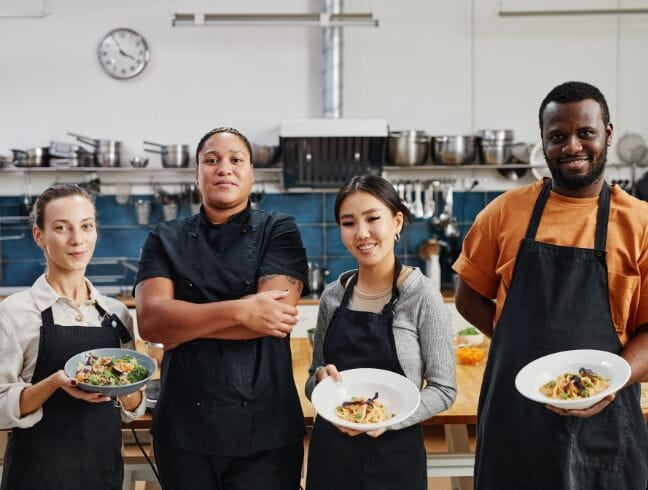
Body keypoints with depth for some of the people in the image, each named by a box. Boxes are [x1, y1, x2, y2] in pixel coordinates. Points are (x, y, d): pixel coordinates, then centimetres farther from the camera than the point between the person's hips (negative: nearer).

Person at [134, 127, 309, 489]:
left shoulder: (279, 231, 1)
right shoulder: (166, 239, 6)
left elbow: (276, 311, -14)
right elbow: (150, 320, -9)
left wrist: (181, 323, -9)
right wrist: (239, 310, -19)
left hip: (266, 428, -1)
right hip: (184, 427, 2)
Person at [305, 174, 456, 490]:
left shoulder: (421, 296, -11)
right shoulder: (332, 296, 1)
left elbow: (444, 389, -10)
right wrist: (322, 378, -10)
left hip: (394, 455, -4)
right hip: (330, 451, 4)